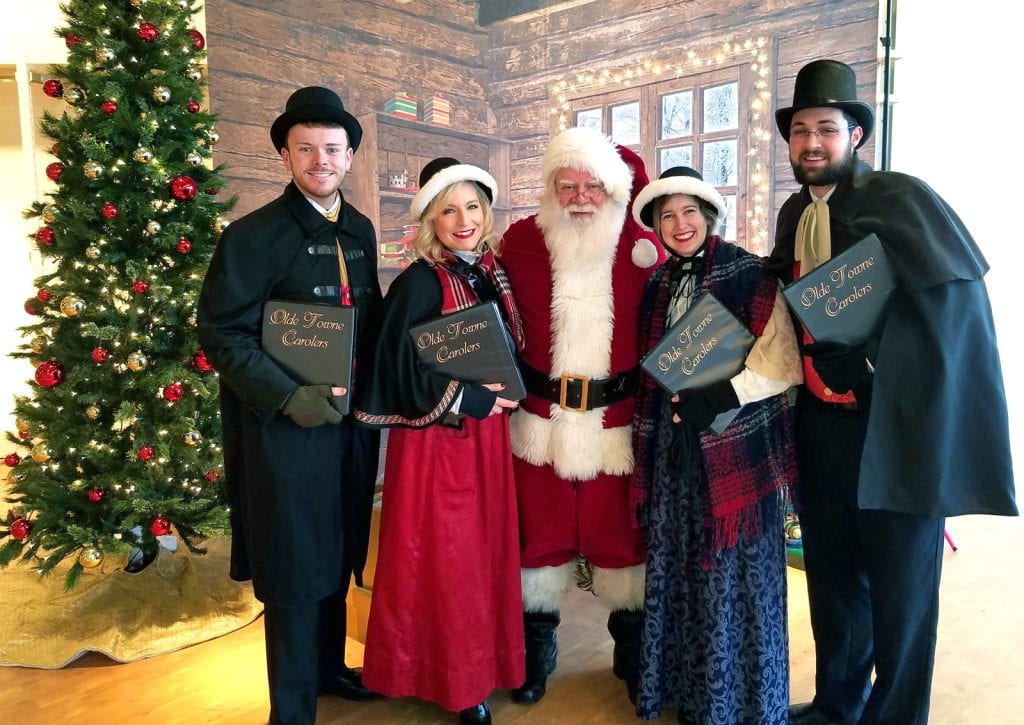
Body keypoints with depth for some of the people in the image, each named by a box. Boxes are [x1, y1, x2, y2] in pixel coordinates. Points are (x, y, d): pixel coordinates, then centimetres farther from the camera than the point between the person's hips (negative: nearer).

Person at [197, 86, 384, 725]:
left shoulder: (361, 230, 9)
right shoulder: (254, 235, -10)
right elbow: (221, 332, -13)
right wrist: (289, 397, -21)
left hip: (353, 423, 6)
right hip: (286, 426, -6)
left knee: (338, 554, 19)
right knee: (295, 566, 4)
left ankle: (328, 665, 40)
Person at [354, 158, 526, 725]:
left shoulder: (495, 274, 7)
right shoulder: (419, 282, -12)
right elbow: (401, 369, -17)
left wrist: (510, 392, 0)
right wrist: (471, 400, -14)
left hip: (488, 434, 6)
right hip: (436, 439, -6)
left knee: (486, 549, 13)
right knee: (442, 556, 3)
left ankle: (480, 662, 33)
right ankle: (454, 678, 22)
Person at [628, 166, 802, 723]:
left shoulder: (750, 275, -7)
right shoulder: (658, 284, 11)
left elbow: (783, 365, -11)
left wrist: (714, 397, -18)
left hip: (734, 448, -5)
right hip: (673, 449, 5)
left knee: (733, 576, 4)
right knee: (676, 568, 13)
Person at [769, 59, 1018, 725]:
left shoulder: (902, 198, -11)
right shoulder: (794, 213, 8)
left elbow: (961, 292, -17)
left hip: (893, 426, -6)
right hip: (819, 420, 7)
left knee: (900, 588, 7)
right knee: (832, 574, 19)